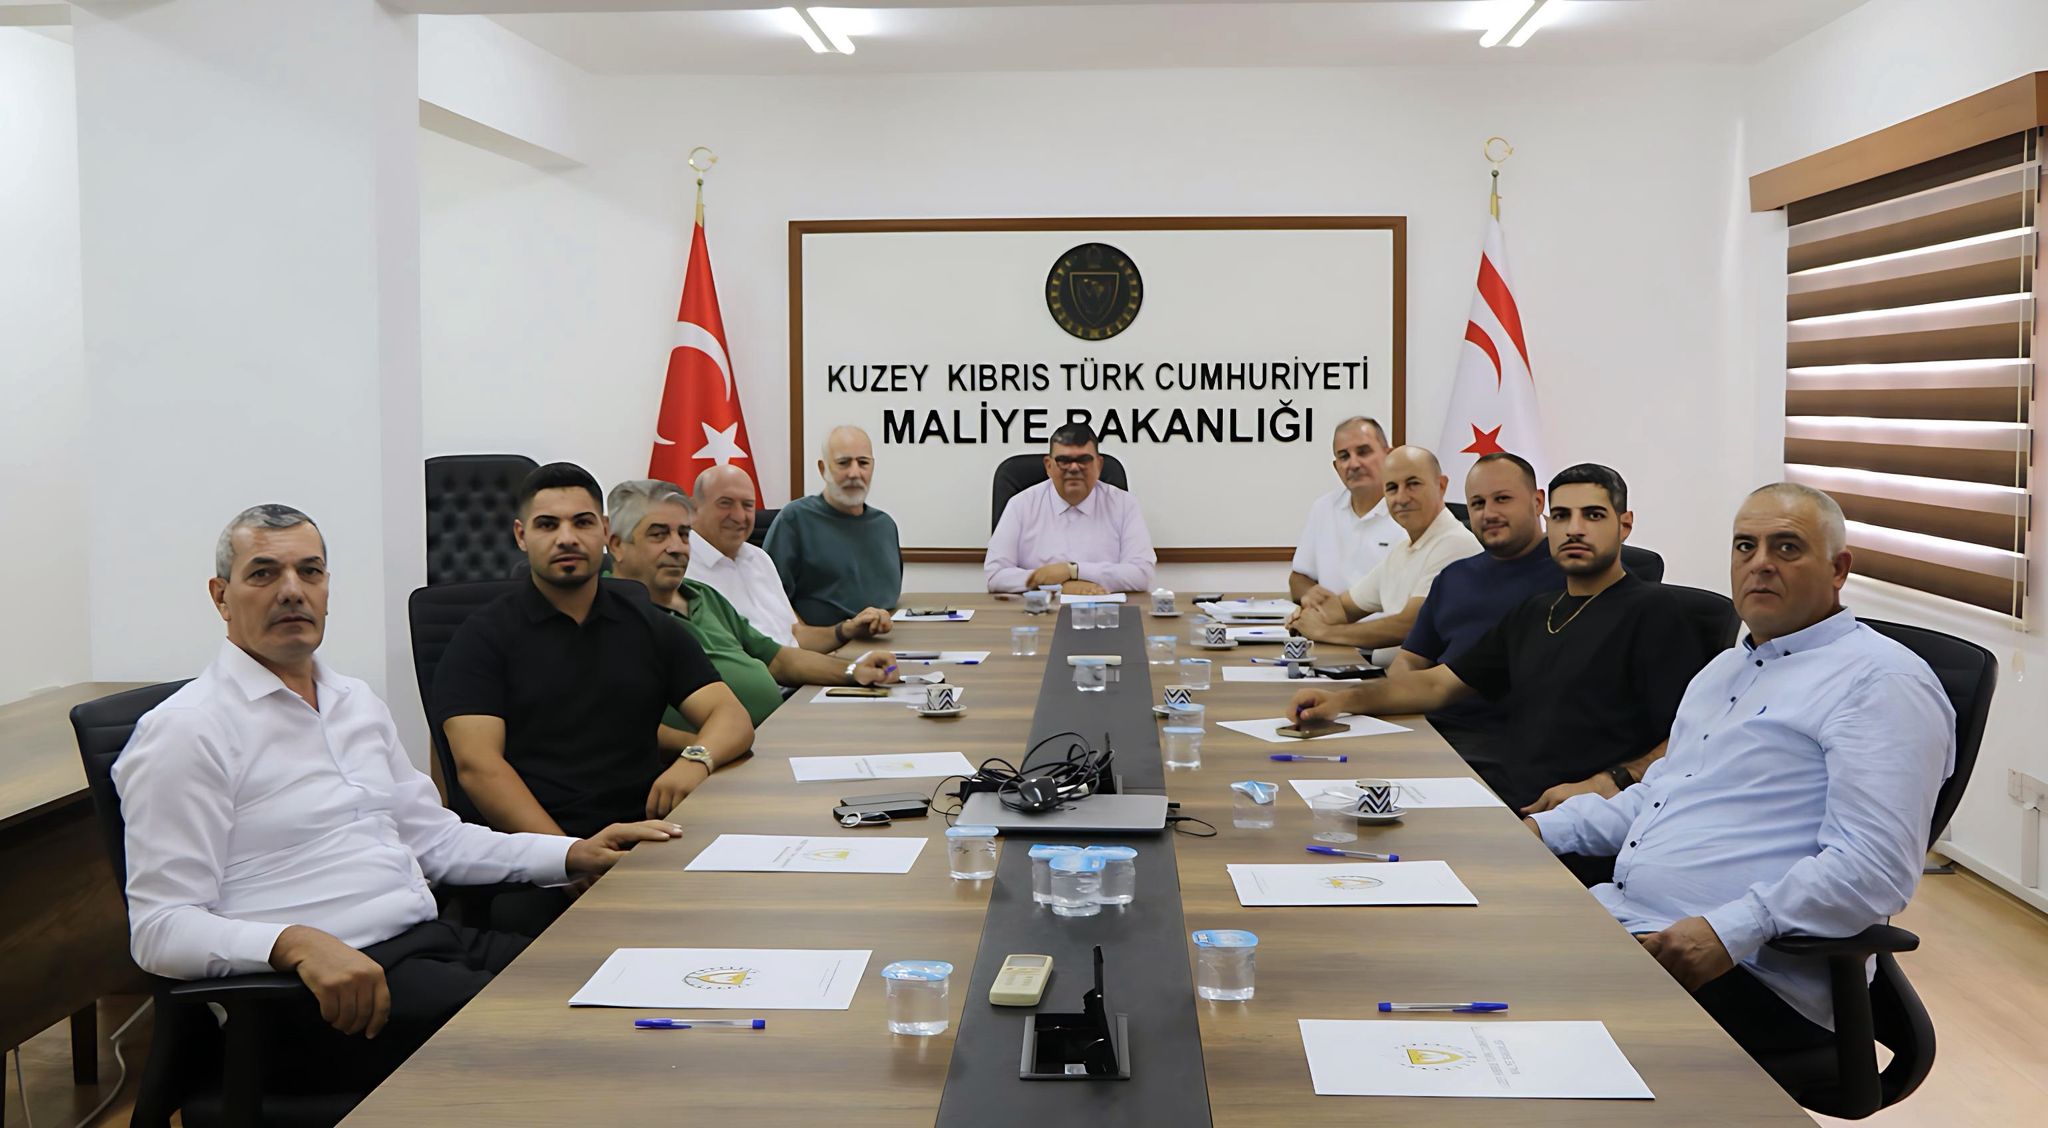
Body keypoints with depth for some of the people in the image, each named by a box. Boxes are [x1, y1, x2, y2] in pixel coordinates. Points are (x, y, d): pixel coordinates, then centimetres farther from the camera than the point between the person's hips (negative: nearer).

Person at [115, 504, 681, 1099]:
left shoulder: (358, 703, 21)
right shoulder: (185, 730, -5)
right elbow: (161, 927, -11)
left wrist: (575, 854, 16)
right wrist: (296, 943, -29)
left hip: (432, 941, 8)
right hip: (324, 986, -8)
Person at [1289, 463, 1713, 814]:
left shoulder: (1652, 610, -1)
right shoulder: (1531, 614, 24)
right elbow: (1438, 683, 26)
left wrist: (1606, 784, -23)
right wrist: (1344, 699, 12)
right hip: (1503, 806, 7)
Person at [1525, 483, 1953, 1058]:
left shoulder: (1882, 681, -6)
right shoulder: (1725, 669, 24)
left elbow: (1873, 866, -18)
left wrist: (1731, 930, -27)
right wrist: (1543, 829, 16)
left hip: (1748, 969, -8)